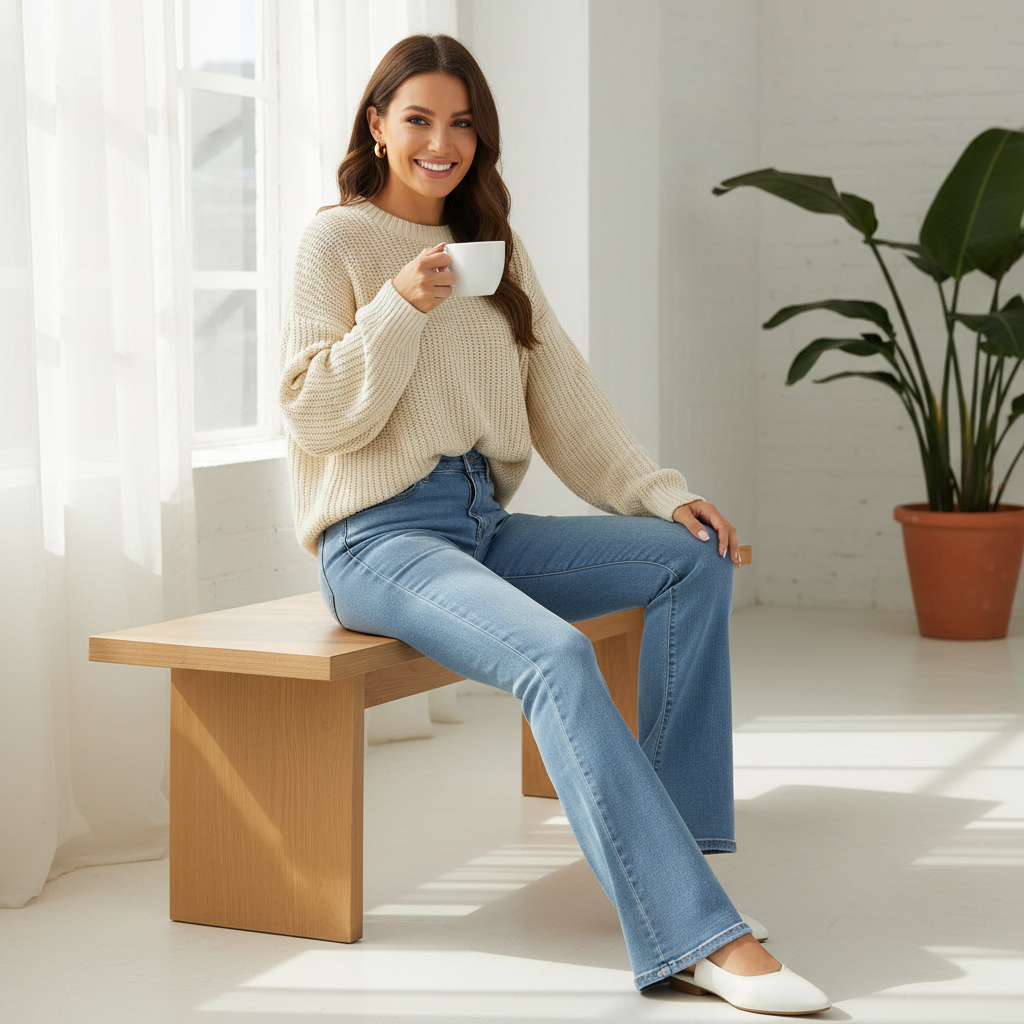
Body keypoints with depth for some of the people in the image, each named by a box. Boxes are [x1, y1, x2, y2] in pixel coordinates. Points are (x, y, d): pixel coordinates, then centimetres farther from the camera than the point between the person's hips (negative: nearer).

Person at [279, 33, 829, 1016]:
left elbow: (566, 403, 13)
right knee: (558, 657, -32)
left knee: (695, 555, -13)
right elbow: (313, 418, -9)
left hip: (485, 525, 7)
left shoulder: (495, 247, 16)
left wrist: (662, 492, 0)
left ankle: (674, 825, -12)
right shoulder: (337, 243, -2)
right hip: (378, 539, -7)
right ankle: (696, 935, -33)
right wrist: (399, 309, -19)